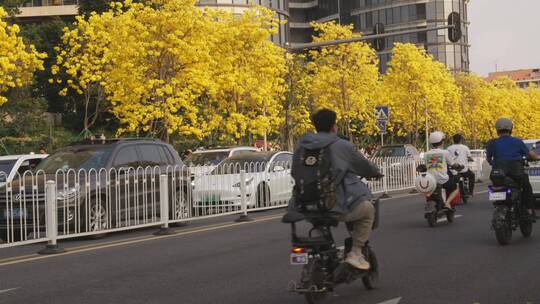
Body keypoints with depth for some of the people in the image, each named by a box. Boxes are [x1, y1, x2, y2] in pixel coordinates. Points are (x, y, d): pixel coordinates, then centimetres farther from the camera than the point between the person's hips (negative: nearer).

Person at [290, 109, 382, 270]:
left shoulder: (301, 145, 8)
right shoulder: (342, 146, -6)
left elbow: (294, 172, 19)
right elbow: (364, 166, 8)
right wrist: (376, 172, 30)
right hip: (337, 206, -6)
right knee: (368, 210, 19)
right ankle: (355, 253, 7)